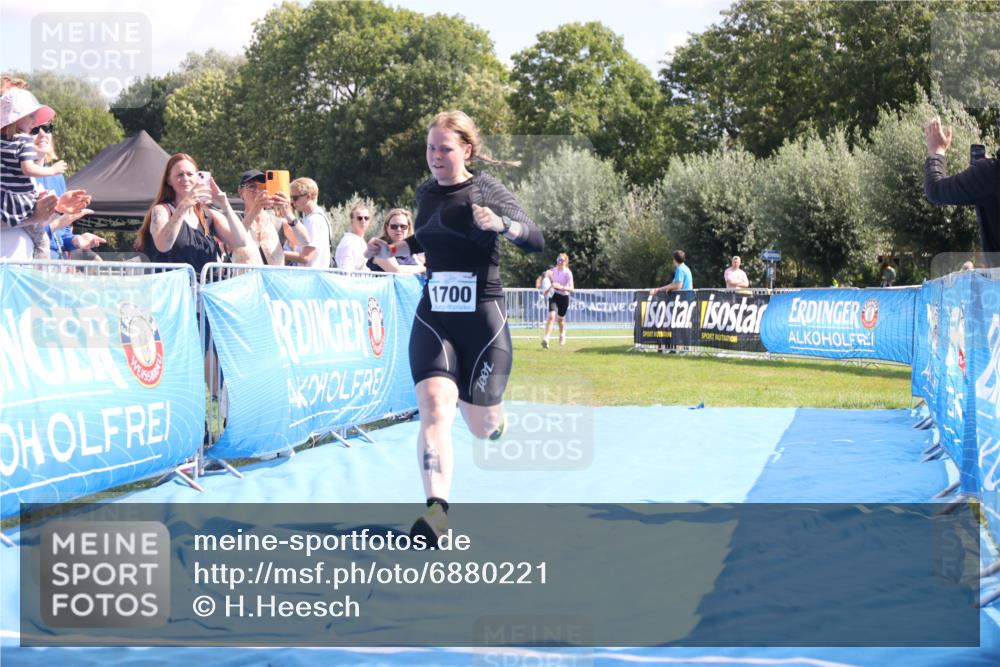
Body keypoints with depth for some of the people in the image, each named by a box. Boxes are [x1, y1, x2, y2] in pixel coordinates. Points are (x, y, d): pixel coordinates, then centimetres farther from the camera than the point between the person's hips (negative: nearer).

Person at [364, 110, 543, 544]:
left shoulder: (487, 191, -6)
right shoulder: (426, 193, 8)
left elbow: (536, 242, -16)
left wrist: (502, 223, -35)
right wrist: (392, 249, 12)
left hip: (482, 319, -3)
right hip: (433, 317, 3)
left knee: (482, 427, 7)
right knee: (434, 409, -21)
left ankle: (497, 416, 45)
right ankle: (436, 511, -31)